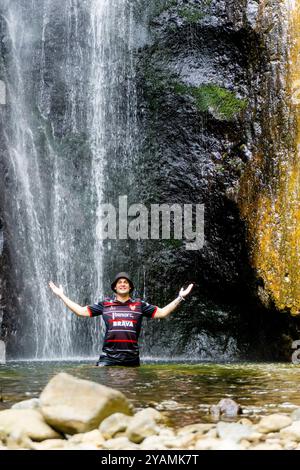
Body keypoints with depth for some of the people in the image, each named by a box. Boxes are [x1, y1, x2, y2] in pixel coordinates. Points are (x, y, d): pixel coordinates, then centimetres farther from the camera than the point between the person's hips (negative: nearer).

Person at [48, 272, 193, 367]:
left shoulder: (139, 305, 10)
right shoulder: (105, 304, 10)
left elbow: (162, 312, 11)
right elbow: (81, 311, 12)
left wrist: (180, 298, 6)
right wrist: (62, 296, 10)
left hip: (132, 358, 1)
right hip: (108, 357, -1)